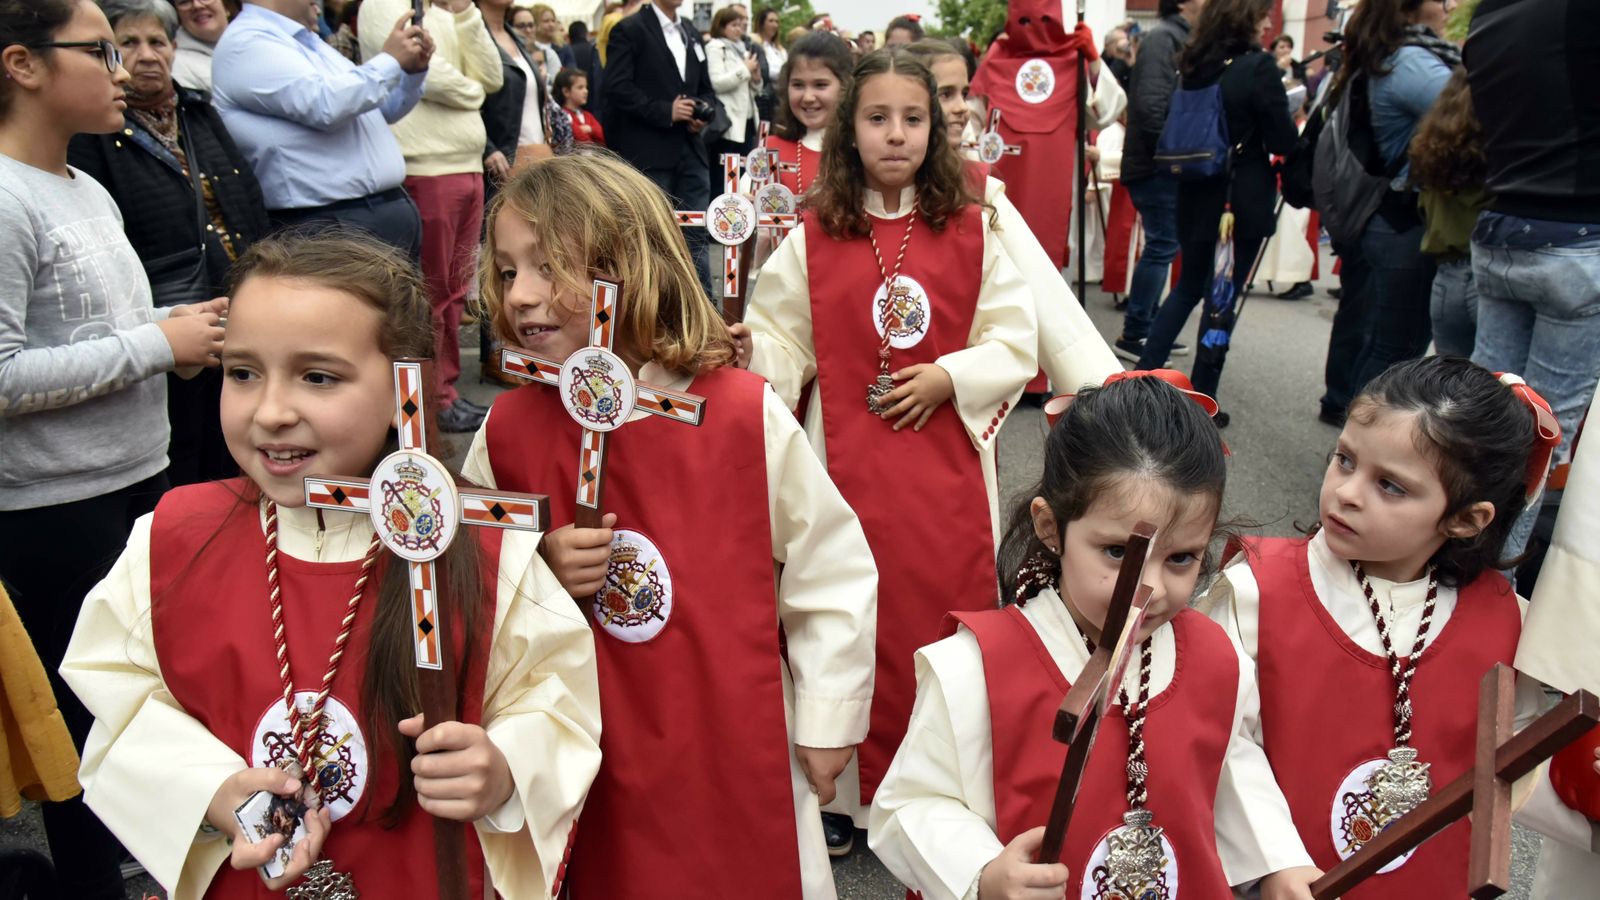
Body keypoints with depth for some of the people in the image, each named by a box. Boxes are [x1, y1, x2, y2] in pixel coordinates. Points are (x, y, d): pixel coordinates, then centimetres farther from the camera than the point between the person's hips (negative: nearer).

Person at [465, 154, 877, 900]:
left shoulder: (743, 414, -14)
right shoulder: (506, 431, -6)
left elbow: (832, 569, -5)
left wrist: (827, 724, 0)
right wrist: (537, 572, -13)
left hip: (737, 755, -2)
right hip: (583, 768, 2)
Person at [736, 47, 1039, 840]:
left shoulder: (972, 230, 1)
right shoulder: (812, 235, 2)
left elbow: (1017, 343, 2)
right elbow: (788, 344, 0)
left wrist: (948, 377, -12)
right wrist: (751, 352, -20)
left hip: (944, 462, 0)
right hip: (847, 462, 0)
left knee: (943, 615, 7)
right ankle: (850, 789, 24)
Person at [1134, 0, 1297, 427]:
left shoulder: (1193, 63, 4)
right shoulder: (1258, 66, -14)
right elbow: (1282, 140, -11)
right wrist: (1294, 126, 8)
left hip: (1197, 195, 5)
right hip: (1243, 200, -5)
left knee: (1189, 286, 20)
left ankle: (1143, 374, 13)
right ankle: (1202, 401, 9)